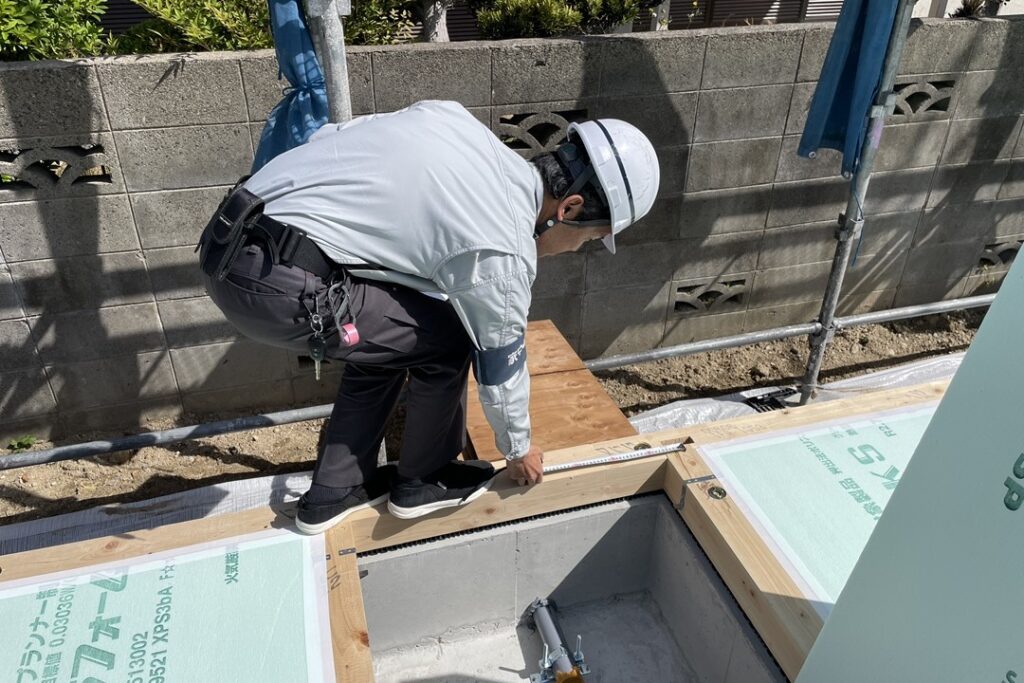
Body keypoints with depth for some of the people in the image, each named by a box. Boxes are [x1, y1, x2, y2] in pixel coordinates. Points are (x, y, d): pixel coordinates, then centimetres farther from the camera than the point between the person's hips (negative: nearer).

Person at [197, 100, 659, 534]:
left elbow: (328, 136, 15)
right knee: (446, 341, 4)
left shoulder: (453, 118, 9)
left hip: (231, 240, 9)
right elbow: (501, 363, 5)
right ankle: (423, 481, 25)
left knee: (387, 341, 22)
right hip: (277, 286, -9)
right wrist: (518, 449, 23)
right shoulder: (503, 252, -9)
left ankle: (334, 492, 32)